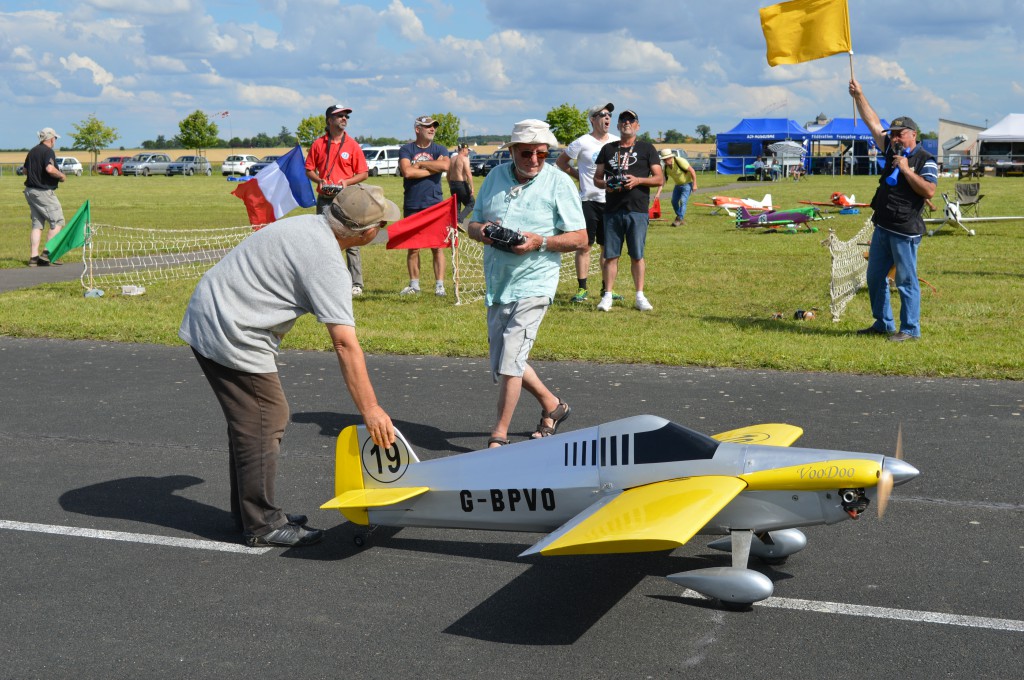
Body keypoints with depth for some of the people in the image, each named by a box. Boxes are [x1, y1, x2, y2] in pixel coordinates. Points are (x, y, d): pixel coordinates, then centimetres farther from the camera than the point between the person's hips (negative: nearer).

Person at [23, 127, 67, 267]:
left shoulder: (32, 151, 14)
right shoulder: (48, 152, -13)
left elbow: (25, 170, 22)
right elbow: (50, 169, -28)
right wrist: (61, 176, -12)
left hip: (30, 191, 9)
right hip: (44, 192, -9)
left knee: (37, 224, 10)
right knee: (58, 222, -2)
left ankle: (33, 257, 5)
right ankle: (47, 253, -8)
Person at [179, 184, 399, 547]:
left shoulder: (308, 224, 8)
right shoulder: (327, 265, -21)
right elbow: (346, 345, -24)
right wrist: (370, 409, -22)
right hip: (233, 336, -10)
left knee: (250, 422, 18)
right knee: (264, 425, -4)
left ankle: (248, 511, 29)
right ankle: (262, 525, 4)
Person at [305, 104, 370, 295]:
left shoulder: (352, 145, 4)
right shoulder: (318, 144, 7)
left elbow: (364, 173, 5)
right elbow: (309, 169, 12)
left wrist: (347, 182, -11)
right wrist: (319, 180, -7)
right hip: (324, 199, 2)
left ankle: (356, 284, -1)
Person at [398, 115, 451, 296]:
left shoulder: (440, 150, 7)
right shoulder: (406, 150, 5)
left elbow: (446, 165, -15)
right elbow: (407, 172, -14)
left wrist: (420, 164, -7)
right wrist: (434, 167, -7)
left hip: (434, 205, 0)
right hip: (412, 205, 0)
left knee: (437, 246, -2)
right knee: (413, 247, 6)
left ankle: (439, 285, 1)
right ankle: (414, 284, 16)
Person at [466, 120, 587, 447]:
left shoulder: (558, 182, -4)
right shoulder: (495, 177, 10)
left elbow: (580, 237, -6)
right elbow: (472, 225, 16)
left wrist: (540, 242, -20)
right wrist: (481, 231, -8)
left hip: (533, 283, -6)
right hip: (497, 284, 6)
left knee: (509, 361, -13)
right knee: (502, 365, 14)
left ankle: (498, 436, 0)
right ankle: (552, 406, 36)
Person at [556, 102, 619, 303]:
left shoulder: (616, 142, 8)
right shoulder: (582, 143, -4)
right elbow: (560, 162, 6)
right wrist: (579, 176, 0)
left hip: (611, 201, 4)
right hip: (588, 201, -4)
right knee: (584, 245, -2)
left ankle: (607, 288, 17)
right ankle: (582, 288, 4)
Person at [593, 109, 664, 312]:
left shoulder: (647, 148, 8)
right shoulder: (608, 149, 16)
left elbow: (659, 179, 3)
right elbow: (597, 178, 17)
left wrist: (638, 180, -13)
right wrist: (605, 184, -6)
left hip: (637, 210, -2)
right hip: (612, 210, 2)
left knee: (637, 255, 0)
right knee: (611, 255, 2)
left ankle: (640, 296, 7)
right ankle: (607, 295, 6)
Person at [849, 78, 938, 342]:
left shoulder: (925, 161, -8)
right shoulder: (892, 152, 12)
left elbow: (929, 192, -21)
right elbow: (873, 123, 14)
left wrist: (906, 171, -21)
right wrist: (859, 96, 10)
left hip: (905, 231, -8)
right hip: (882, 227, 8)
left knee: (906, 281, -4)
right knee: (875, 278, 13)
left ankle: (910, 329, 3)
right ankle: (882, 324, 24)